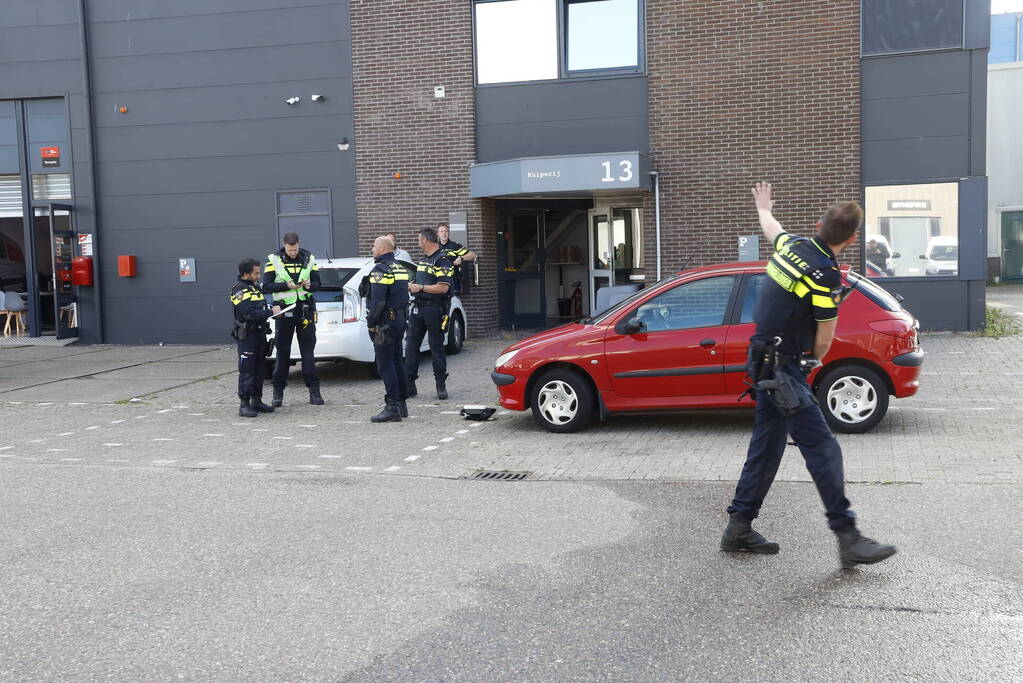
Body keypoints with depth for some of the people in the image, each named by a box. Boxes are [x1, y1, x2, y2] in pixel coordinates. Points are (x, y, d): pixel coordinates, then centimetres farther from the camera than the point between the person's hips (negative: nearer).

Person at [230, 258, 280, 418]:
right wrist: (271, 312, -17)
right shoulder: (239, 290, -12)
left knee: (259, 370, 13)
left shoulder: (255, 287, 16)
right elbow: (249, 314, -23)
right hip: (247, 336, -9)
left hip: (260, 334, 9)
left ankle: (257, 401, 21)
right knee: (247, 371, -7)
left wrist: (272, 310, 4)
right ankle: (244, 405, -5)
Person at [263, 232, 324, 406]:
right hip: (284, 310, -1)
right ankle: (278, 392, 13)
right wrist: (286, 285, -17)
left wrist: (309, 285, -13)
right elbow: (266, 285, -4)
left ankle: (314, 391, 7)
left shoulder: (309, 259, 6)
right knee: (282, 352, 4)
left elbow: (317, 283, 10)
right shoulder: (274, 259, 0)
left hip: (305, 309, 1)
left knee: (308, 352, 3)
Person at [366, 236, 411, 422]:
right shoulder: (401, 269, 15)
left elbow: (377, 301, -21)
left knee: (385, 366, -7)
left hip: (384, 323, -9)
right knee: (397, 363, 15)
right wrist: (402, 318, 20)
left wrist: (371, 323, -13)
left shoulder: (380, 270, -14)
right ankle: (401, 404, 21)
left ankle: (392, 408, -8)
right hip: (400, 321, 9)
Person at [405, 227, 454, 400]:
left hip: (434, 309, -8)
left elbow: (443, 288, -19)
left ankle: (441, 385, 10)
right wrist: (412, 286, 9)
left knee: (437, 347, 0)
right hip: (418, 307, 8)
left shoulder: (442, 261, -10)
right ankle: (409, 384, 10)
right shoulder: (422, 260, 18)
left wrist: (420, 287, -15)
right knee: (411, 345, 5)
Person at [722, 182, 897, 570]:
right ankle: (849, 540, -6)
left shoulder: (792, 244, 3)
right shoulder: (826, 277, -20)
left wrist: (763, 208, 52)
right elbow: (824, 340, -9)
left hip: (765, 361, 9)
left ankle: (739, 528, 19)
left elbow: (771, 228, 30)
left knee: (767, 446, 13)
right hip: (783, 370, -9)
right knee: (823, 449, -8)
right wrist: (813, 360, 14)